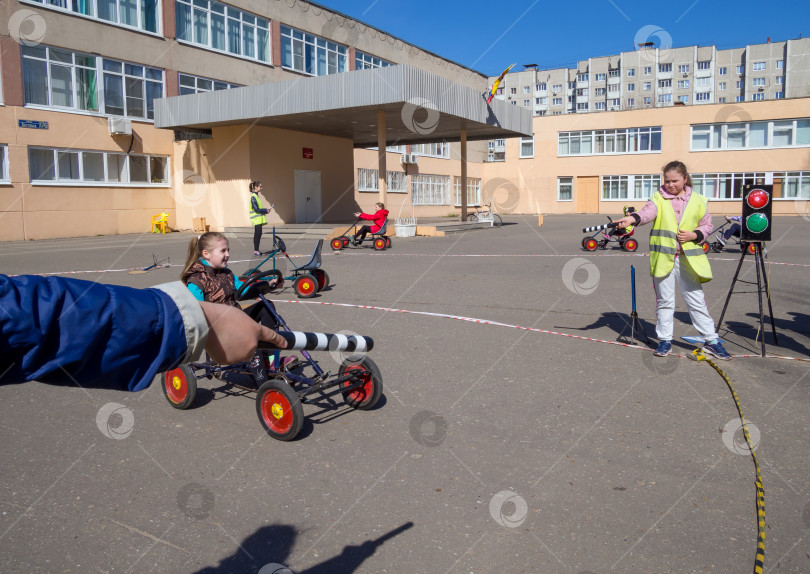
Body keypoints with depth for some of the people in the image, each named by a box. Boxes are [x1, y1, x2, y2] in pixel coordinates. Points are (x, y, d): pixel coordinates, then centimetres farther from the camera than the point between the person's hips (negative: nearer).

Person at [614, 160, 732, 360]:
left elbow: (706, 225, 13)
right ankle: (665, 340, 19)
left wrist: (693, 235, -7)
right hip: (663, 258, 0)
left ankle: (711, 340, 18)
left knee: (696, 300, 5)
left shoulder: (698, 201, 6)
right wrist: (633, 218, -40)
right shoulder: (658, 198, 2)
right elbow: (648, 212, -19)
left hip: (688, 259, 0)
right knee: (664, 300, 7)